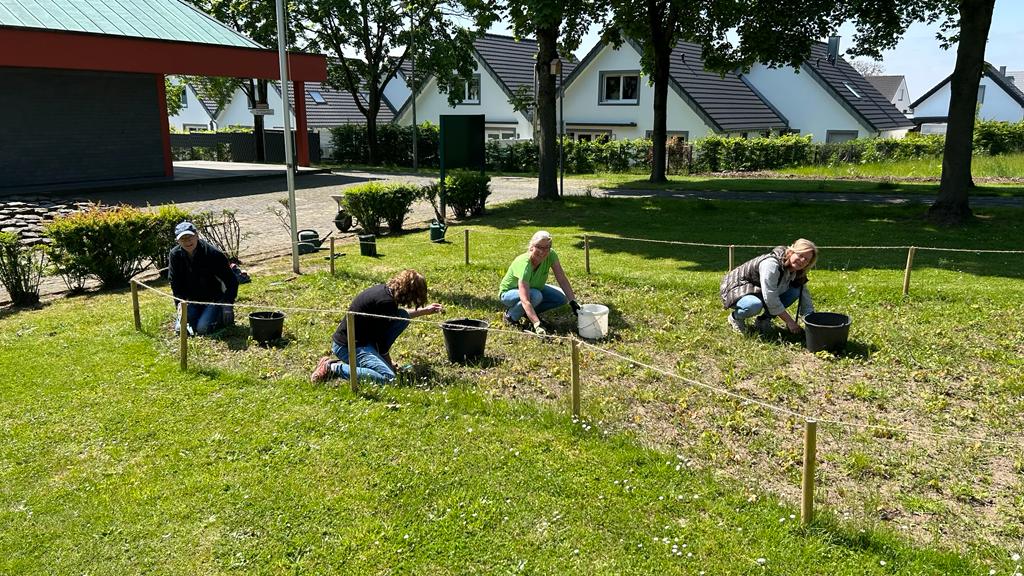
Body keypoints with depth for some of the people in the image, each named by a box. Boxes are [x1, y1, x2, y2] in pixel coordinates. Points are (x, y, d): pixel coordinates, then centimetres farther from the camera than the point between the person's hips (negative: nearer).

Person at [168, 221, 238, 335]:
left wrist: (228, 304, -20)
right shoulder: (175, 255, -8)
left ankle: (226, 317, 7)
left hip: (213, 299, -4)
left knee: (202, 328, -22)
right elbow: (175, 283, 4)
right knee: (181, 329, -11)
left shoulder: (213, 254, -20)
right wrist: (180, 303, -7)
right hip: (192, 299, 4)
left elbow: (231, 281, -14)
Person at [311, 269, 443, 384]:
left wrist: (425, 310, 28)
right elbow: (382, 337, -15)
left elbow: (395, 316, 27)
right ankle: (334, 368, -14)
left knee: (403, 316, 6)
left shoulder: (383, 289, 6)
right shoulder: (387, 302, -22)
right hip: (348, 346, -10)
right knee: (387, 377, -27)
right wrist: (388, 361, 1)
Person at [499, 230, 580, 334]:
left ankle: (529, 313, 8)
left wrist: (573, 302, -26)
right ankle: (510, 315, -8)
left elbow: (562, 280, -16)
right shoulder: (524, 264, -38)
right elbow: (525, 301, -45)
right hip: (508, 293, -6)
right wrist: (537, 325, -53)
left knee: (562, 298, -12)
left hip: (534, 288, 6)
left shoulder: (551, 255, -22)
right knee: (536, 296, -35)